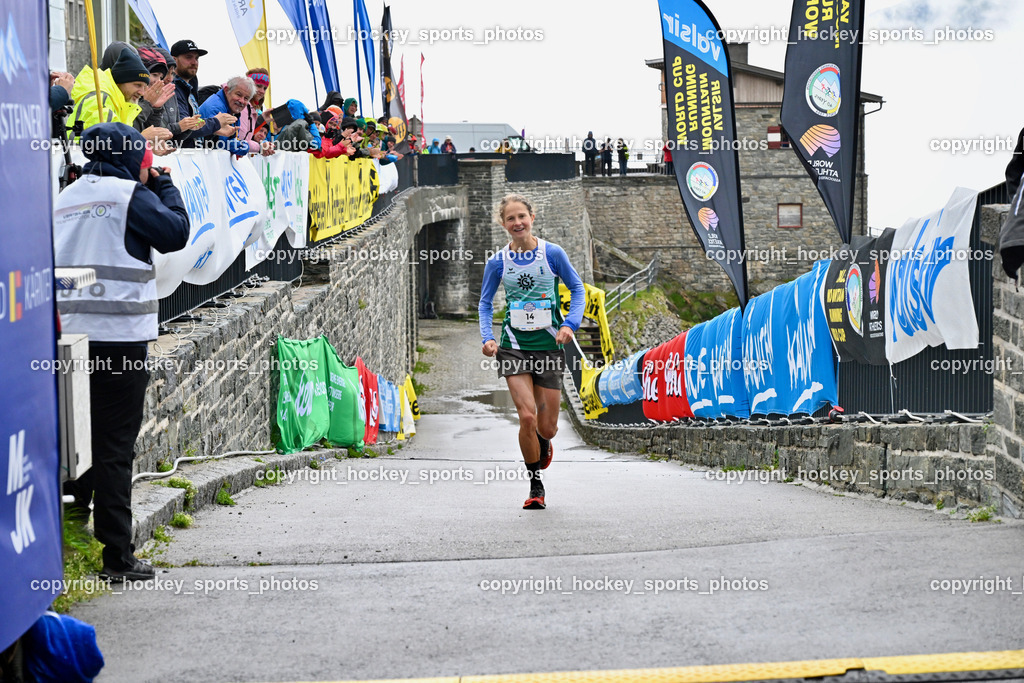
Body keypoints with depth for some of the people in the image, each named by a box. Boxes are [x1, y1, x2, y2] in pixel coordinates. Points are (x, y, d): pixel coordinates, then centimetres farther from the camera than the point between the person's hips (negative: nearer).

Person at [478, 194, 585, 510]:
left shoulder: (552, 253, -3)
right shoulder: (497, 262, 1)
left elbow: (577, 289, 7)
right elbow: (485, 303, 10)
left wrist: (570, 324, -8)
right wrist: (487, 338, -5)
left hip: (548, 345, 0)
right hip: (514, 347, 0)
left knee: (547, 427, 2)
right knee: (527, 417, -16)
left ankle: (543, 444, 42)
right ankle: (536, 486, 3)